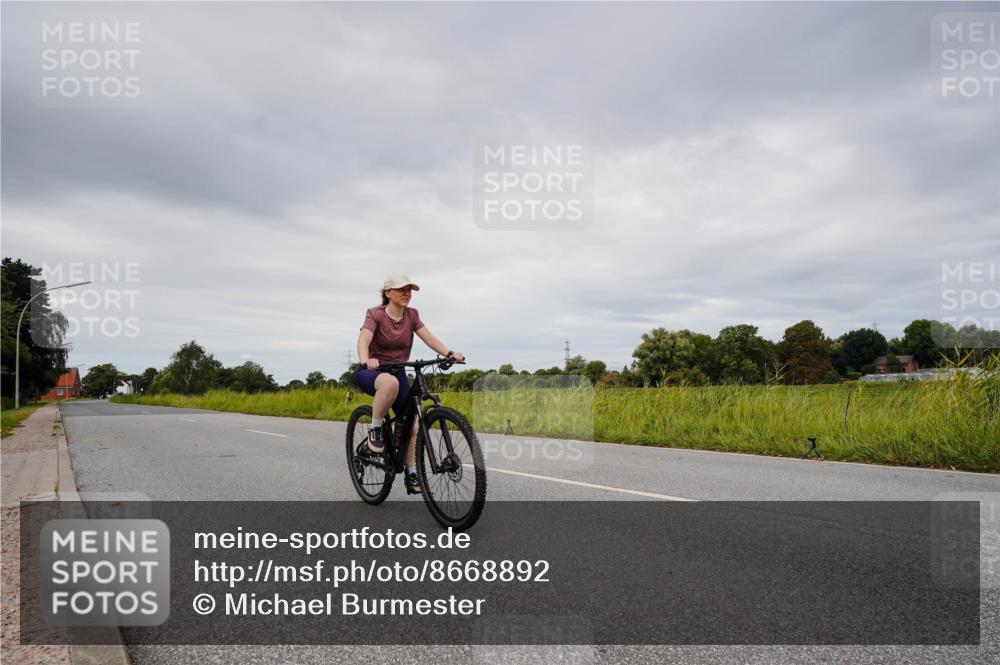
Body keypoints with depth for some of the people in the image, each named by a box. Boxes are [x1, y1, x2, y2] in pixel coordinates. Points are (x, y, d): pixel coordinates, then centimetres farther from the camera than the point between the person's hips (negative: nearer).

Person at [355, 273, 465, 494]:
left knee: (412, 424, -5)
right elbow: (363, 340, -27)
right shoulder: (375, 314, -11)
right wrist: (366, 361, -49)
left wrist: (449, 353, -29)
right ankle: (375, 429, -19)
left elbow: (429, 338, -10)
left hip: (398, 373, 5)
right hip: (372, 372, -5)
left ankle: (412, 474, 10)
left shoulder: (411, 315, 2)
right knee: (390, 383, -41)